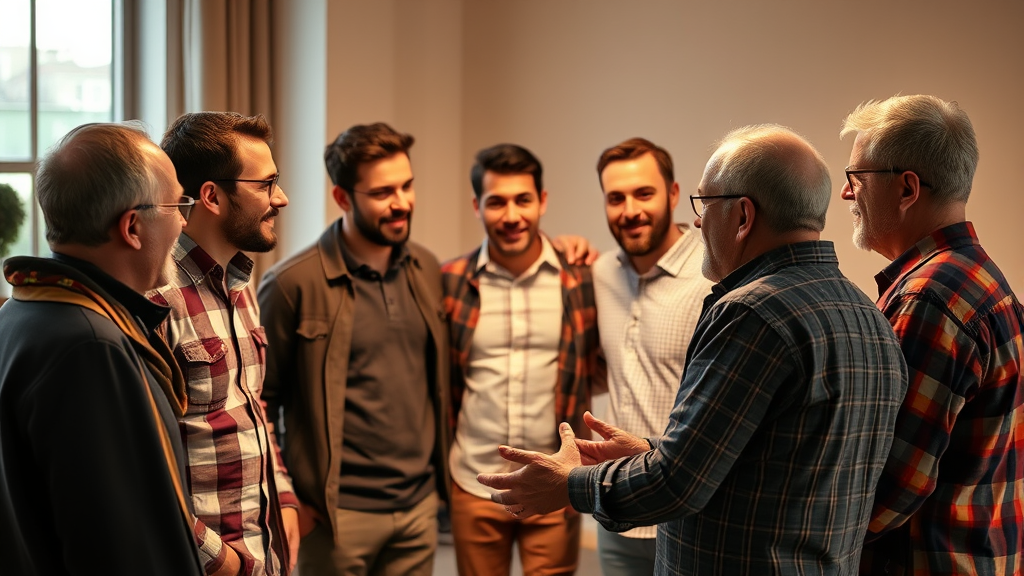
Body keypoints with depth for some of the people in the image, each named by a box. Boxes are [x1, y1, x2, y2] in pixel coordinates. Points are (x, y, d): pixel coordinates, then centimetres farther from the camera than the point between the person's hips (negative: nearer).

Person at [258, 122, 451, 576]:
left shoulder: (426, 270, 5)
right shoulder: (293, 283, -12)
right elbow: (258, 401, -6)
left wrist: (441, 469, 12)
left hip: (420, 506, 5)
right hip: (339, 513, -5)